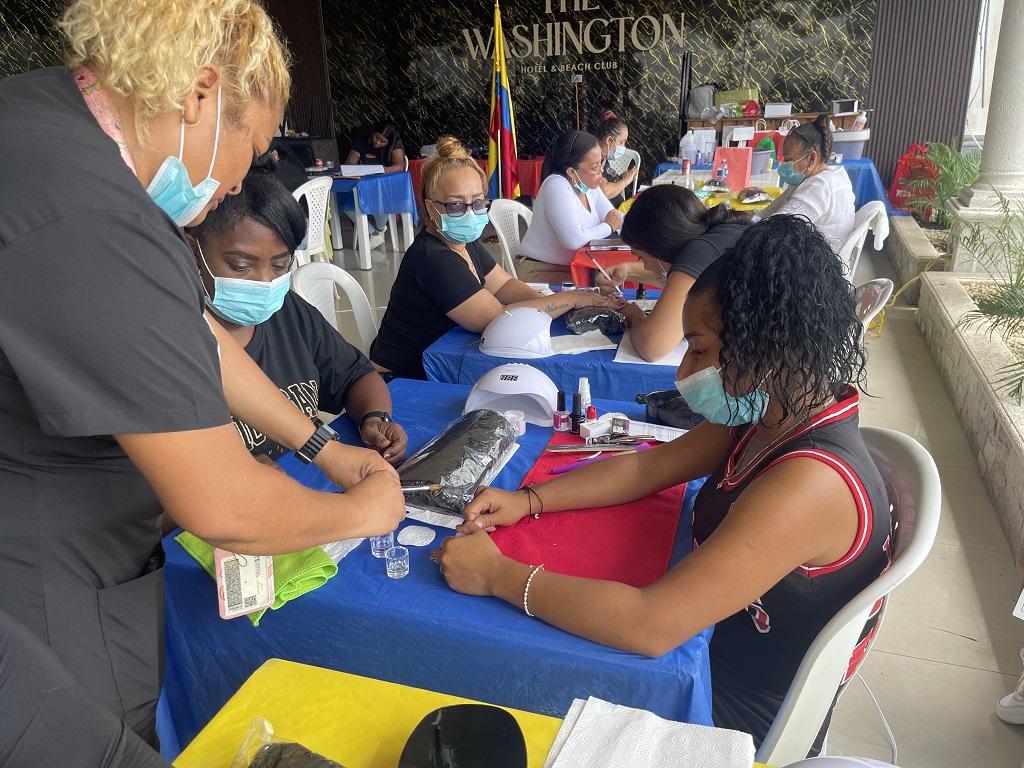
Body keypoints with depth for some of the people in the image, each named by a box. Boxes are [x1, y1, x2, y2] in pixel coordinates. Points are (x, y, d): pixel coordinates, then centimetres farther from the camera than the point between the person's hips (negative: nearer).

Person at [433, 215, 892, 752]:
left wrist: (496, 575, -29)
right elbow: (647, 468, 2)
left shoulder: (810, 483, -36)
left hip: (736, 710, -7)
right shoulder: (772, 415, -7)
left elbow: (651, 626, -37)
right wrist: (529, 500, -8)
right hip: (708, 639, 7)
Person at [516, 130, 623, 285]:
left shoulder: (589, 185, 4)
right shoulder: (557, 186, -21)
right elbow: (574, 240, -30)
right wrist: (608, 227, -13)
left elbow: (616, 219, 8)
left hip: (573, 267, 8)